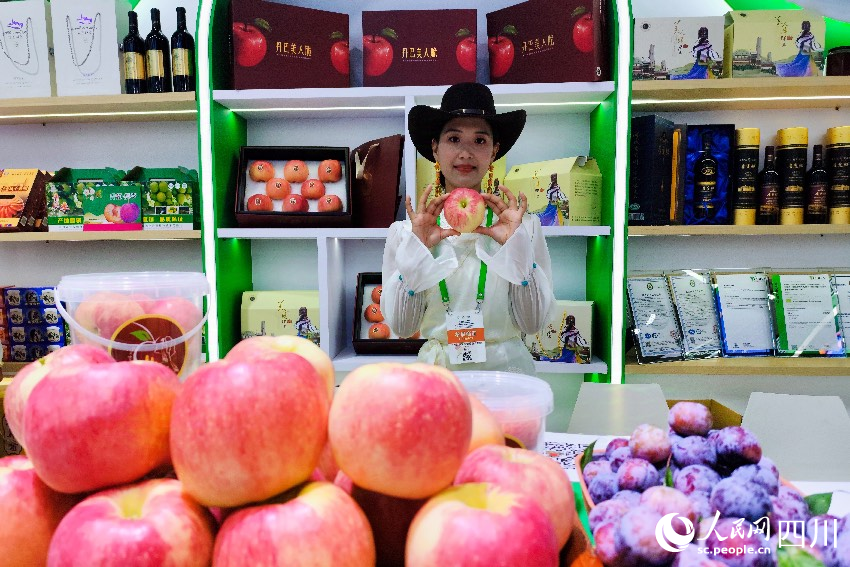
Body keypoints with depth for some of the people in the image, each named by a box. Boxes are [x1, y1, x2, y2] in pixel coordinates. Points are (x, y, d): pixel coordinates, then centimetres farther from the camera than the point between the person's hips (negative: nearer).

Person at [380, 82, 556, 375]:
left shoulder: (525, 226, 1)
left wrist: (516, 247, -11)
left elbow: (533, 323, -1)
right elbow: (400, 326, -1)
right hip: (436, 372, -1)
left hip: (506, 369, 1)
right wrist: (417, 250, -11)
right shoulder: (404, 231, 2)